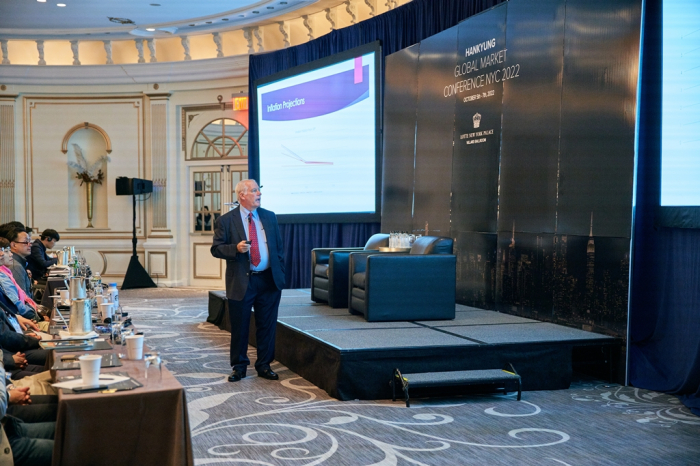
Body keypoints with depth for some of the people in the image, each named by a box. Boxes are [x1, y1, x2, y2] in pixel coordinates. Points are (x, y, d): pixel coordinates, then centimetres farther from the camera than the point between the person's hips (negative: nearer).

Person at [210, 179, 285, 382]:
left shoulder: (270, 217, 9)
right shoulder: (225, 221, -2)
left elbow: (278, 247, 13)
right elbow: (216, 249, -3)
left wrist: (280, 273, 7)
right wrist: (236, 248, -21)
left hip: (269, 281, 3)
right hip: (241, 282, -3)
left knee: (267, 327, 8)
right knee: (239, 328, 5)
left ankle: (264, 366, 21)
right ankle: (239, 367, 19)